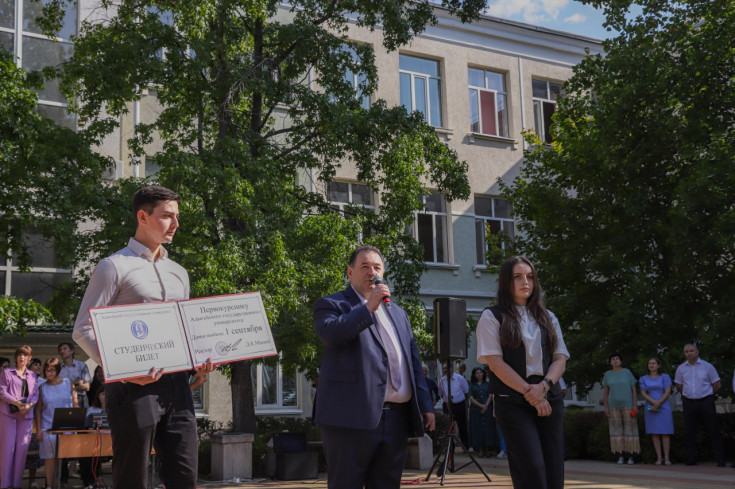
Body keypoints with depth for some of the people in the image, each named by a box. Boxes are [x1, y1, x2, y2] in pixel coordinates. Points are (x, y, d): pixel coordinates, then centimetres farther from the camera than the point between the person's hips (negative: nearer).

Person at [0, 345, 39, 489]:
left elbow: (35, 393, 11)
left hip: (26, 414, 3)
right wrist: (16, 403, -16)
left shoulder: (32, 375, 18)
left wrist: (29, 405, -11)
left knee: (23, 446, -1)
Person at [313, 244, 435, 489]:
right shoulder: (331, 305, 5)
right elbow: (330, 334, -17)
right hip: (352, 418, -6)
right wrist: (368, 308, -16)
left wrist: (425, 405, 15)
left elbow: (413, 361, 22)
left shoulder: (398, 313, 23)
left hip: (396, 419, 6)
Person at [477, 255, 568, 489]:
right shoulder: (492, 317, 2)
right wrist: (529, 392, -12)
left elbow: (560, 359, 9)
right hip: (512, 402, -5)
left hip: (549, 399, 5)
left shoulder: (548, 318, 17)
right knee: (532, 469, -15)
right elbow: (495, 362, -6)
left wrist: (543, 386, -10)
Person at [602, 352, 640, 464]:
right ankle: (620, 456, 3)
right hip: (614, 406, 1)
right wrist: (606, 407, -3)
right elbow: (605, 392, 6)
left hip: (627, 405, -1)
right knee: (617, 430, -1)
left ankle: (630, 456, 3)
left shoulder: (627, 372, 2)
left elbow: (634, 389, 1)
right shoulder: (607, 374, 5)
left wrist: (635, 405, -8)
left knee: (629, 429, -2)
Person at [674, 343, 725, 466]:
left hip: (706, 402, -3)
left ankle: (720, 459, 1)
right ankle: (692, 459, 12)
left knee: (713, 431, -3)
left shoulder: (707, 366, -1)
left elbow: (717, 384, 5)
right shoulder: (681, 368, 6)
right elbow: (679, 385, 19)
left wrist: (707, 394, 10)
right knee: (690, 432, 4)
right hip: (689, 403, 3)